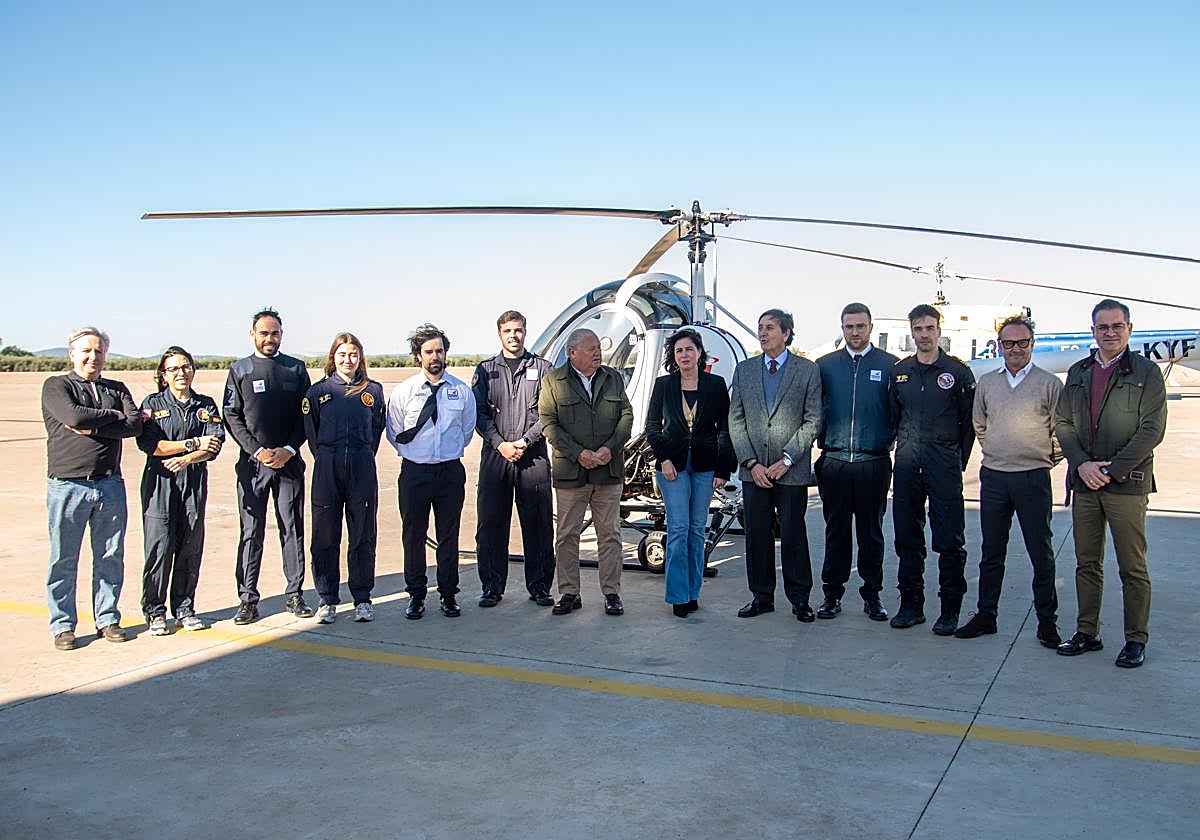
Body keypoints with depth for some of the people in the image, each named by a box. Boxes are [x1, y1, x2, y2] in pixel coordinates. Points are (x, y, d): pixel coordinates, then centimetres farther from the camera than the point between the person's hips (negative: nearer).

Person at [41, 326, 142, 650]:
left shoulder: (117, 389, 14)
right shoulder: (56, 386, 4)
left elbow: (135, 425, -4)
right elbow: (74, 416, -17)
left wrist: (92, 429, -13)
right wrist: (113, 415, -4)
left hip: (110, 485, 3)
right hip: (68, 485, -3)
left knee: (111, 556, 7)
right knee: (63, 559, 3)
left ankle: (107, 619, 19)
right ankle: (63, 626, 14)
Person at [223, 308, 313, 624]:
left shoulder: (296, 368, 9)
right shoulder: (240, 370, 6)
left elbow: (306, 414, 6)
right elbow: (231, 417, 2)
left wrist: (288, 450, -6)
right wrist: (258, 451, -9)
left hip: (289, 461, 1)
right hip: (252, 461, -1)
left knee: (293, 529, 5)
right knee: (251, 532, 1)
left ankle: (294, 595, 13)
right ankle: (248, 600, 6)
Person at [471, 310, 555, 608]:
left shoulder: (541, 368, 8)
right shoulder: (486, 370, 12)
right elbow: (479, 413, 4)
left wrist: (525, 441, -10)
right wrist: (500, 443, -9)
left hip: (533, 456, -1)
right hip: (495, 455, 1)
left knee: (538, 523, 1)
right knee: (491, 522, 3)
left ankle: (539, 586, 11)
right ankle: (492, 586, 13)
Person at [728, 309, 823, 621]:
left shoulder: (807, 370, 2)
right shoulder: (744, 370, 10)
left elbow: (813, 420, -2)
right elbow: (736, 420, 6)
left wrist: (787, 459, -11)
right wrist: (751, 463, -4)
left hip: (791, 469, -3)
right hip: (754, 469, 3)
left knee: (793, 534, 3)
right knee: (757, 534, 7)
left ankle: (799, 598, 15)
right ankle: (762, 596, 18)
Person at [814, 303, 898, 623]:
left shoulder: (890, 365, 3)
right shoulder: (825, 365, 8)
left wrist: (891, 441, -2)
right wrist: (822, 441, 4)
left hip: (874, 463, -1)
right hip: (833, 462, 1)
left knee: (871, 531, 7)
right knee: (836, 530, 6)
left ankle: (872, 595, 17)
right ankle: (833, 593, 15)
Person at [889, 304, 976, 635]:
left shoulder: (958, 372, 2)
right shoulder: (899, 372, 12)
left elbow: (969, 421, 3)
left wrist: (958, 460, 0)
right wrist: (905, 446, 10)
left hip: (944, 464, -3)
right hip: (907, 462, 4)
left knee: (950, 540, -3)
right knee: (907, 537, 7)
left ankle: (950, 610, 6)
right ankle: (911, 605, 17)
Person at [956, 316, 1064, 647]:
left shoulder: (1049, 384, -3)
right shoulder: (986, 382, 8)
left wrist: (1047, 459, 3)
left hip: (1033, 478, -3)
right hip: (993, 477, 3)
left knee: (1041, 554, 3)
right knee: (991, 552, 11)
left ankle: (1047, 622, 12)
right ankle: (985, 616, 20)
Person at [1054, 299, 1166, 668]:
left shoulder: (1146, 372, -1)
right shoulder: (1078, 373, 13)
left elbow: (1152, 429, -8)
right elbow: (1063, 424, 9)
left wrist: (1112, 469, -14)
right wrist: (1081, 464, -7)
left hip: (1127, 484, -4)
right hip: (1084, 483, 4)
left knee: (1133, 568, 2)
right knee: (1087, 564, 11)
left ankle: (1136, 640, 12)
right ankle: (1087, 633, 20)